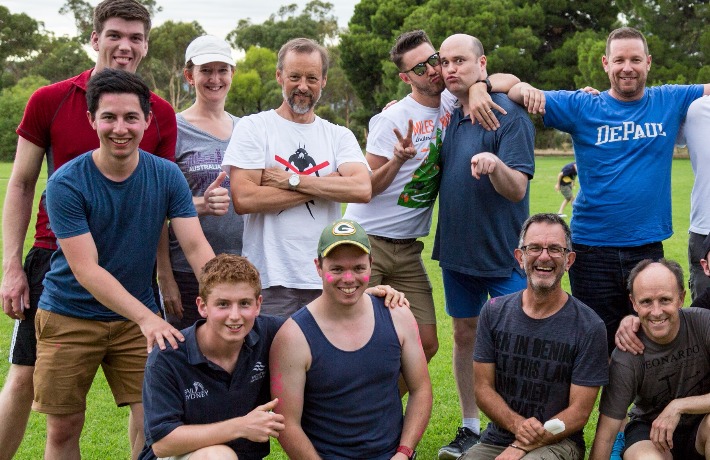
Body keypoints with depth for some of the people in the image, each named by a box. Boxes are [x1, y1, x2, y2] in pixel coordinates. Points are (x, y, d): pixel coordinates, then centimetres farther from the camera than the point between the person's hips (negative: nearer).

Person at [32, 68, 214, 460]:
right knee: (63, 428, 7)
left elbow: (196, 247, -13)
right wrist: (146, 317, -33)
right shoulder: (66, 184, -17)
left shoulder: (166, 176, -7)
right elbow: (85, 269, -22)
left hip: (137, 315, 2)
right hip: (70, 316, -2)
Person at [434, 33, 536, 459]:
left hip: (503, 252, -6)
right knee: (465, 336, 13)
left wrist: (496, 164, -40)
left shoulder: (510, 115, -13)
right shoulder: (451, 117, 7)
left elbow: (517, 189, -20)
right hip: (458, 249, 7)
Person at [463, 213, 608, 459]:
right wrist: (517, 424, -16)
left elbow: (579, 412, -7)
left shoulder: (589, 327, -7)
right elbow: (483, 387, 3)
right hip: (496, 438, 3)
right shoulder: (494, 312, 4)